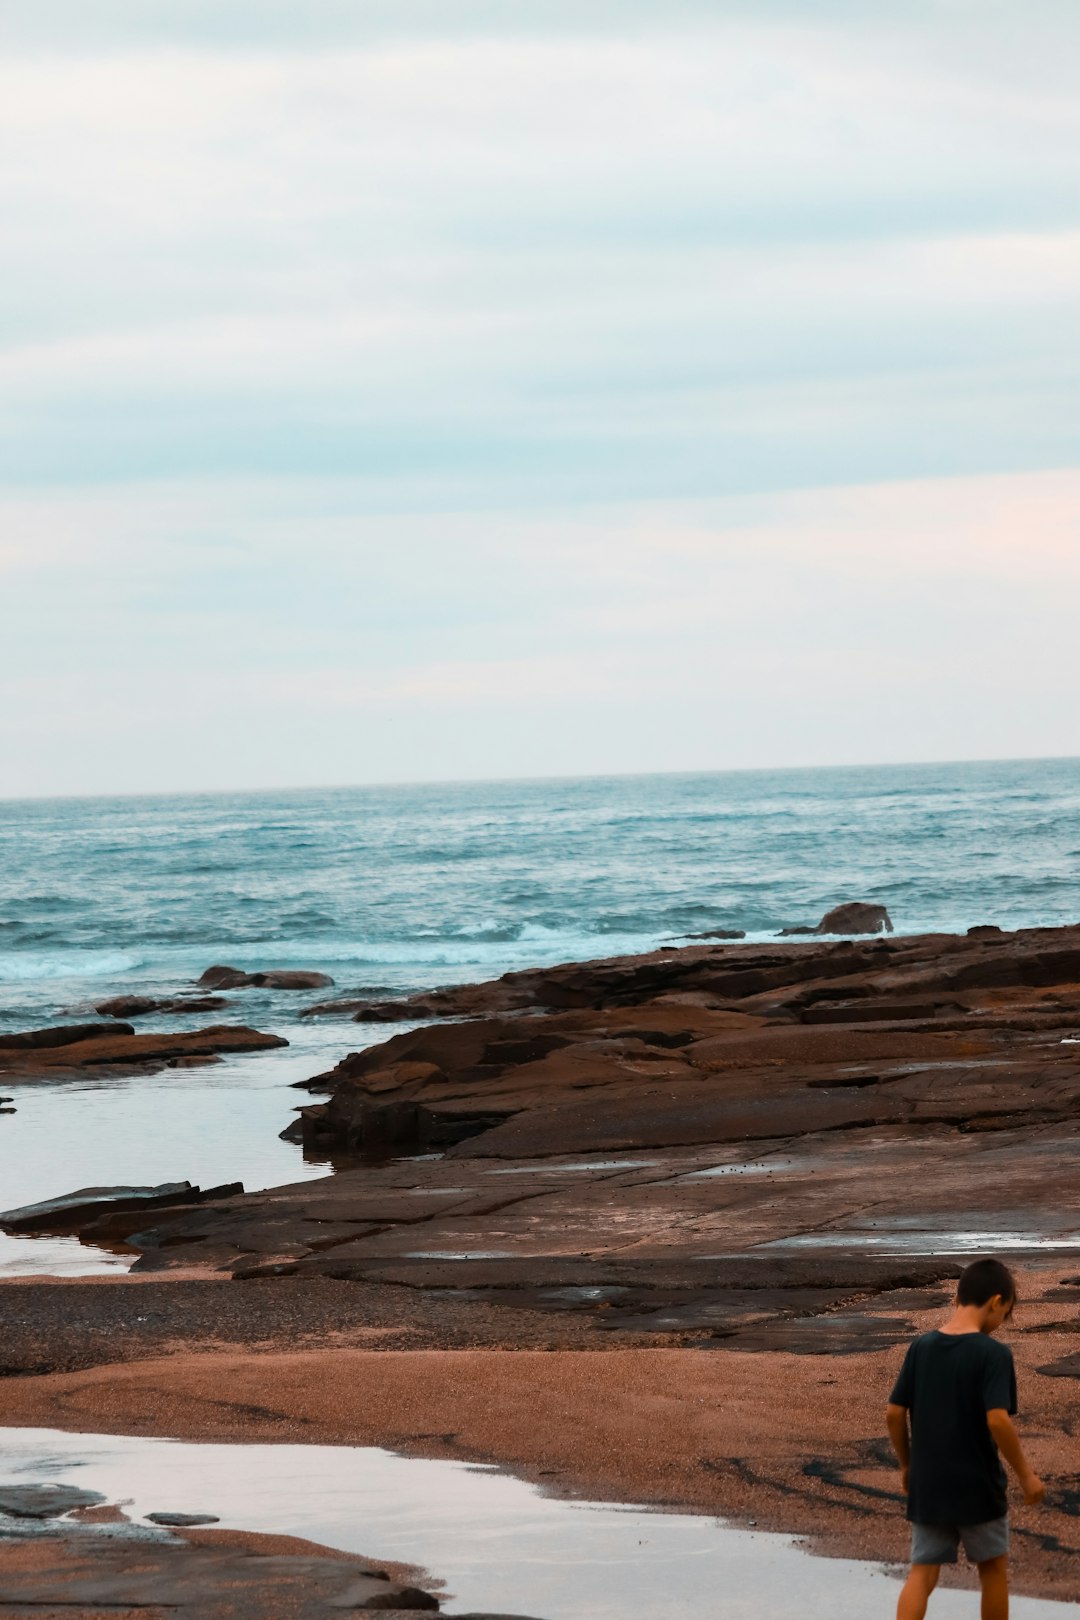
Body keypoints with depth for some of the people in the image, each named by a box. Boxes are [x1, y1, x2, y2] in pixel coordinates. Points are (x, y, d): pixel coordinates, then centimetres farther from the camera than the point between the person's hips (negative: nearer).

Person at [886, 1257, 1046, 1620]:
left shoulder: (921, 1348, 0)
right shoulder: (993, 1353, -15)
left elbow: (894, 1413, 2)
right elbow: (998, 1420, -23)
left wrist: (906, 1464, 16)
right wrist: (1025, 1474, -11)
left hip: (927, 1485, 4)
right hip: (977, 1485, -4)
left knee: (922, 1573, 7)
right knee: (993, 1567, 16)